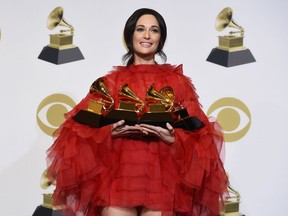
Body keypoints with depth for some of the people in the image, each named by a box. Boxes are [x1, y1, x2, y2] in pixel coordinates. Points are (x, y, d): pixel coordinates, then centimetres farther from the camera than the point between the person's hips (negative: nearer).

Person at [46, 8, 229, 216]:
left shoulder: (177, 81, 10)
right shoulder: (111, 81, 11)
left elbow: (197, 135, 6)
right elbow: (84, 127, 6)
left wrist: (172, 138, -13)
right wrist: (111, 131, -12)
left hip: (161, 180, 0)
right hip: (117, 177, 0)